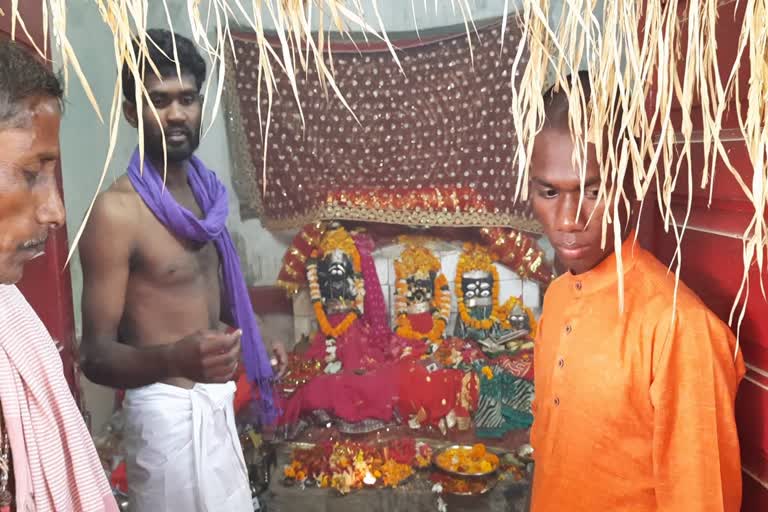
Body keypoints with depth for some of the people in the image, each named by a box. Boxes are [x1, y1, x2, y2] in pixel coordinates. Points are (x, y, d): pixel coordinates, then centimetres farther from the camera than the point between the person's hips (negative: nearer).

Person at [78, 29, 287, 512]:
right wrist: (174, 358, -38)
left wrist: (257, 342, 13)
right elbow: (97, 354, -20)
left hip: (216, 401, 7)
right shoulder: (117, 210, -19)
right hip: (168, 412, -7)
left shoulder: (204, 188, 4)